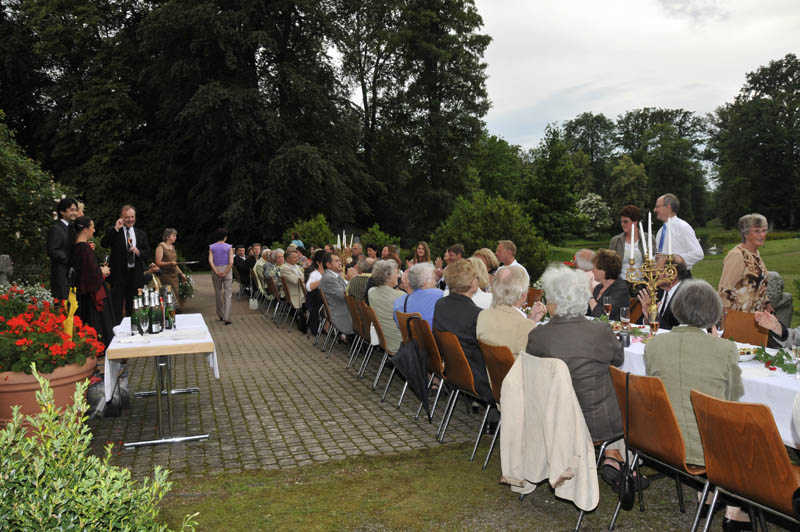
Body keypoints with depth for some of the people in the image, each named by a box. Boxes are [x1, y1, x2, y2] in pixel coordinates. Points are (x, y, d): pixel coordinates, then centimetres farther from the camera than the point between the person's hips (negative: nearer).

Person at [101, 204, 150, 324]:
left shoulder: (141, 234, 13)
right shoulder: (113, 231, 3)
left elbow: (147, 254, 11)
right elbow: (103, 244, -15)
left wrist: (138, 252, -10)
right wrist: (116, 228, -17)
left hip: (135, 276, 4)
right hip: (119, 275, -3)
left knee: (133, 310, 11)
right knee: (116, 310, -1)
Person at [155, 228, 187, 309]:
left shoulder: (172, 246, 16)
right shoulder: (161, 246, -7)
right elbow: (158, 263, -13)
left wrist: (181, 273, 19)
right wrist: (170, 263, -25)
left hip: (174, 275, 8)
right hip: (165, 276, -7)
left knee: (175, 298, 2)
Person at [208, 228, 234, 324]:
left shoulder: (212, 247, 2)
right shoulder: (229, 247, -3)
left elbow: (210, 261, -9)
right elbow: (231, 262, -13)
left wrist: (216, 272, -11)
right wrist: (225, 273, -10)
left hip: (216, 271, 2)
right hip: (227, 270, -2)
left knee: (218, 293, 15)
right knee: (227, 294, -2)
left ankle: (220, 315, 23)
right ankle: (226, 318, -9)